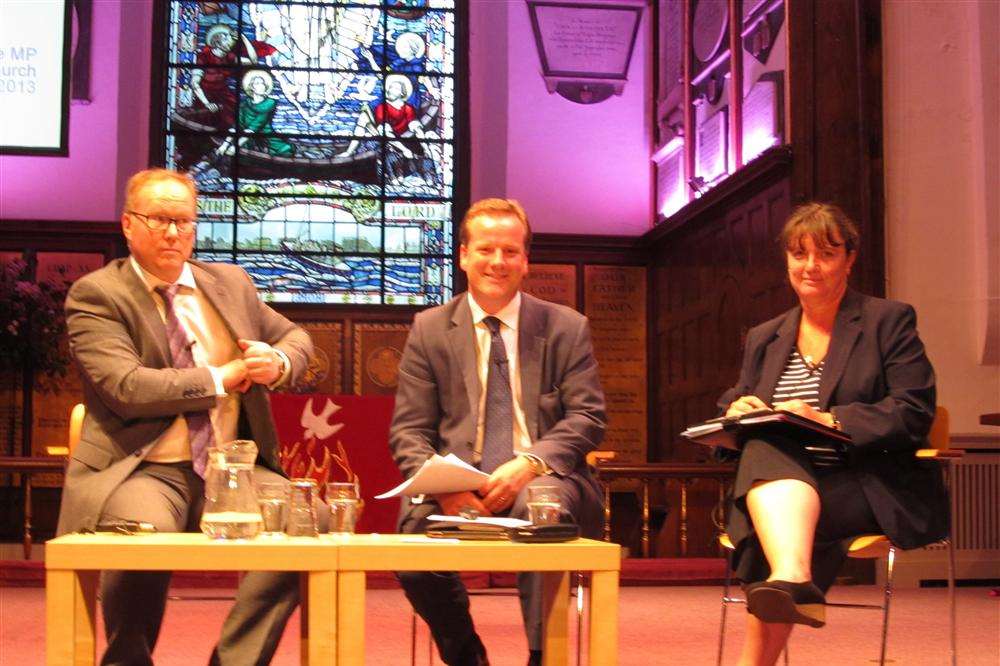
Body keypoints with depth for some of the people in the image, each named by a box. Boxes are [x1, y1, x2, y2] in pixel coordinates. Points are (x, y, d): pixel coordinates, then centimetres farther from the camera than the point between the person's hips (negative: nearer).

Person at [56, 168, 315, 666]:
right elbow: (126, 387, -14)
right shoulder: (95, 295, 0)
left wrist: (278, 362, -1)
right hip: (144, 471, -4)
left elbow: (296, 339, 24)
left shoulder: (230, 283, 17)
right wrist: (221, 378, -11)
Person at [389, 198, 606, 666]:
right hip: (456, 484, 1)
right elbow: (408, 432, 6)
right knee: (416, 525, -31)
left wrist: (529, 463, -17)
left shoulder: (567, 328, 11)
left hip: (540, 481, -1)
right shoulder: (429, 330, 12)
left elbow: (587, 418, 2)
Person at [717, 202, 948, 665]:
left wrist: (829, 420, -19)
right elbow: (732, 404, 20)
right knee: (765, 448, -35)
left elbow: (914, 414, -4)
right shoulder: (763, 339, 22)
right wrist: (737, 413, -6)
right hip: (774, 482, 4)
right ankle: (794, 581, -57)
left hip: (868, 488, -3)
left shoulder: (889, 321, 8)